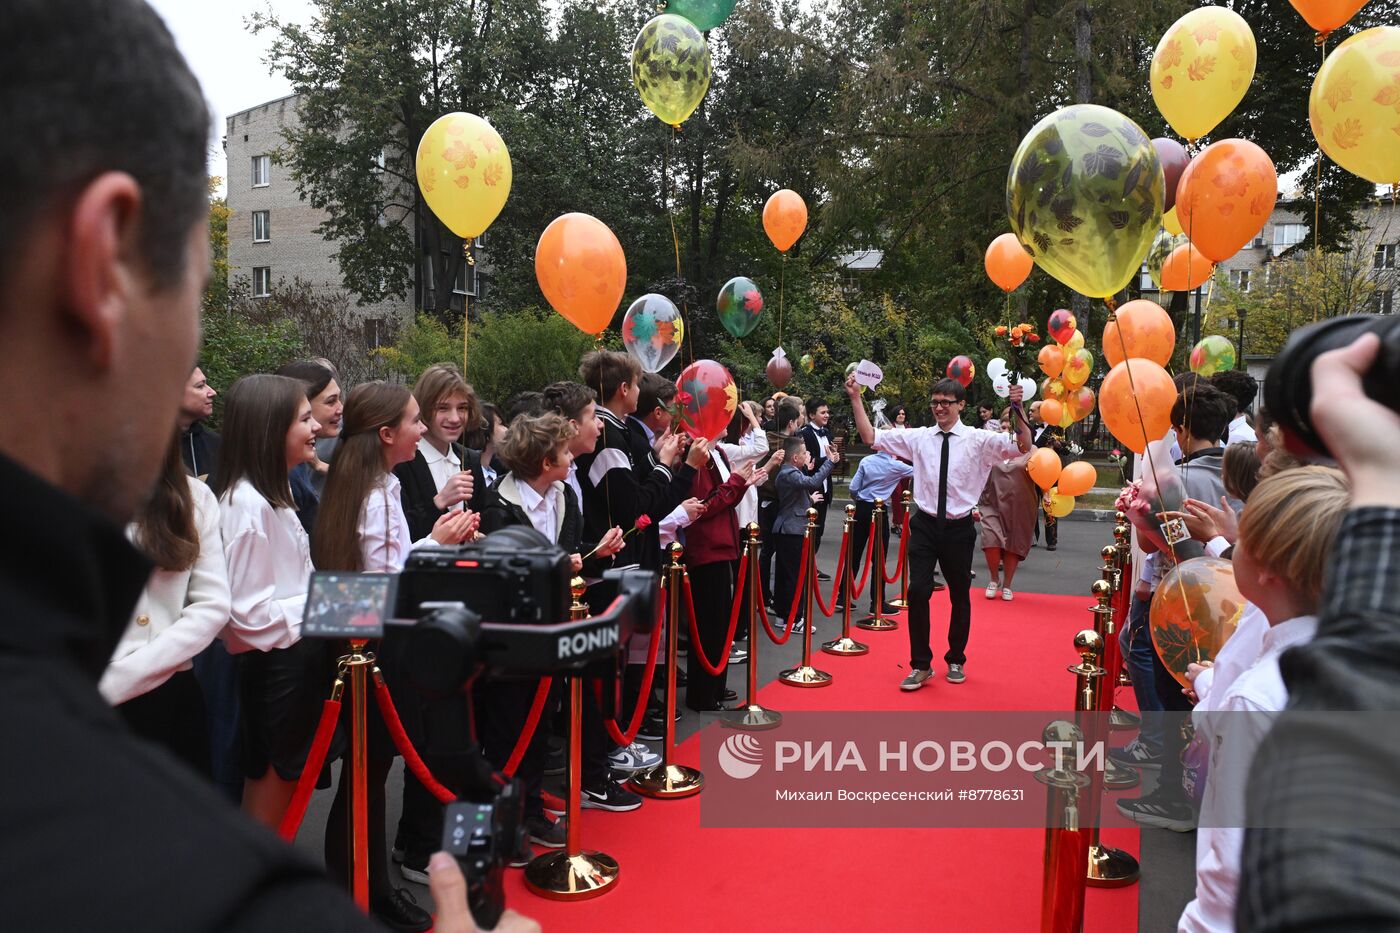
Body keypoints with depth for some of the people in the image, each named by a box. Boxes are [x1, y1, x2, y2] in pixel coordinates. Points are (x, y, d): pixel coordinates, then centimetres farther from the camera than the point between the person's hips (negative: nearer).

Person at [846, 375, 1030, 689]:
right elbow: (871, 437, 3)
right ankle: (921, 665, 8)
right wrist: (856, 398, -4)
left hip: (959, 527, 0)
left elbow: (1023, 447, -14)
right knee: (918, 591, -9)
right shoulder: (918, 437, 1)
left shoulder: (978, 439, -4)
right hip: (925, 524, 1)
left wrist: (1018, 409, -27)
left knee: (960, 595, 13)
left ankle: (956, 661, 35)